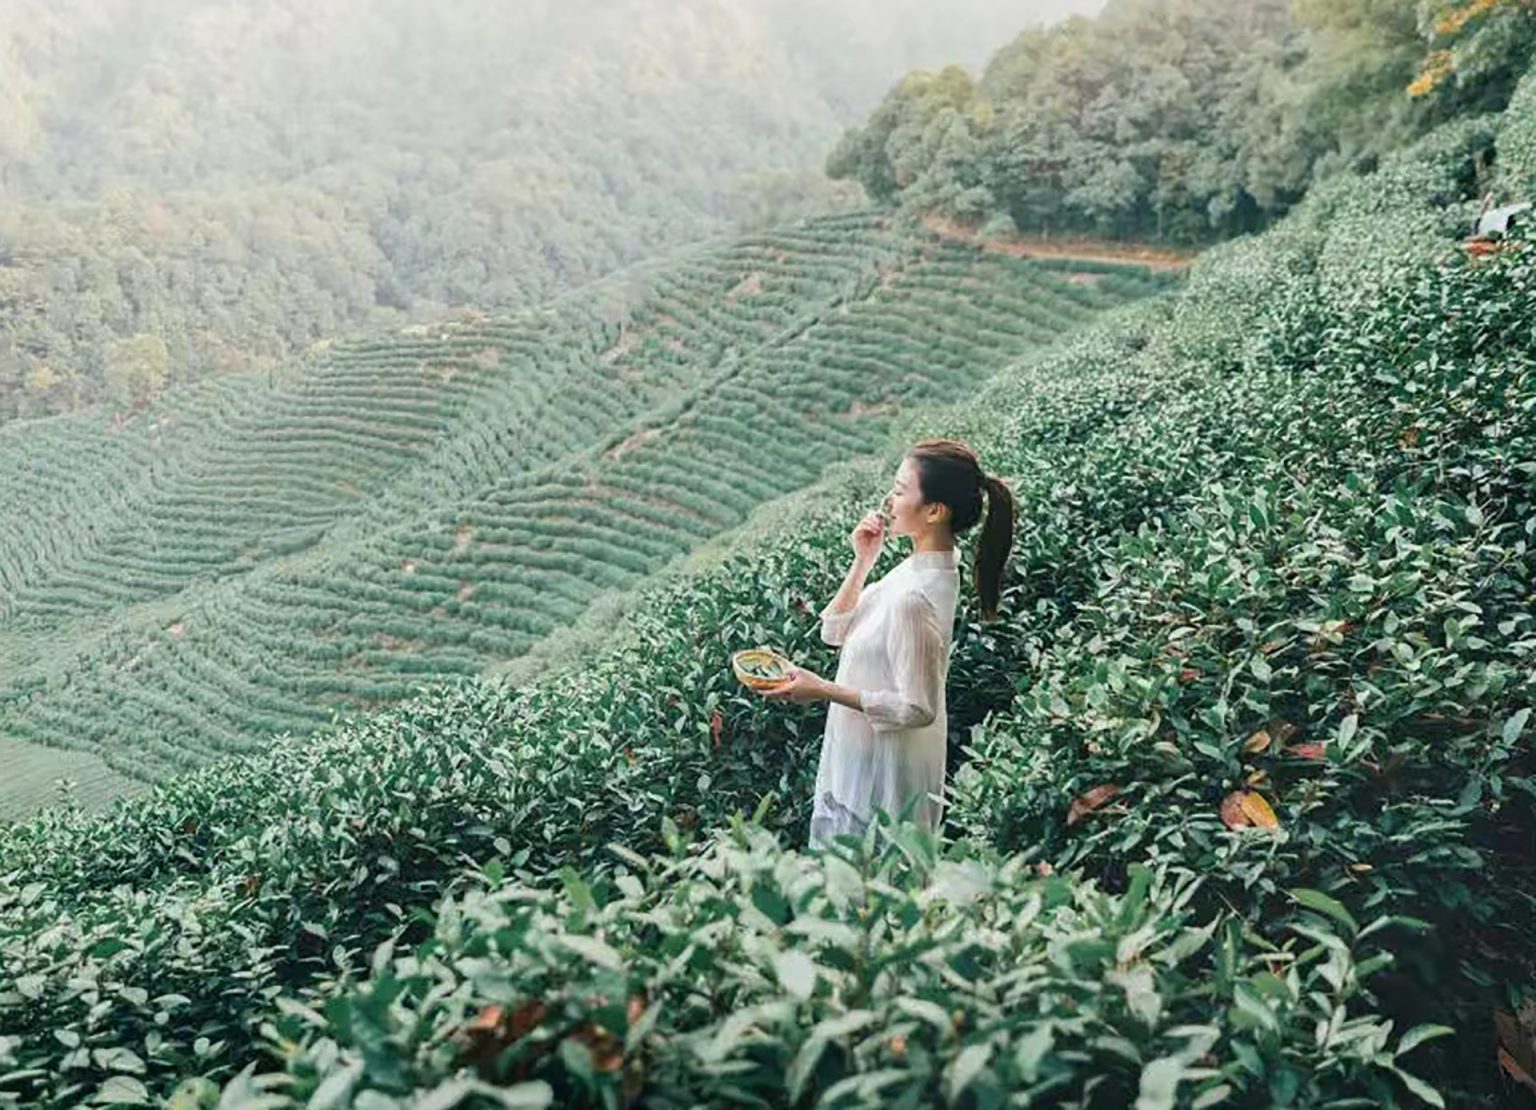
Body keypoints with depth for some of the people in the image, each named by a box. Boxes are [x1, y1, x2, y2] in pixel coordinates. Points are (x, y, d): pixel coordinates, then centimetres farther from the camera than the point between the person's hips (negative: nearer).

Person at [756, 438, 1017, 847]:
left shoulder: (915, 598, -29)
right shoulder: (920, 567, 1)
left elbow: (916, 709, -25)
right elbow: (835, 631, 9)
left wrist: (823, 690, -22)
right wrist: (863, 562, -4)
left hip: (881, 777, -9)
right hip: (857, 760, 9)